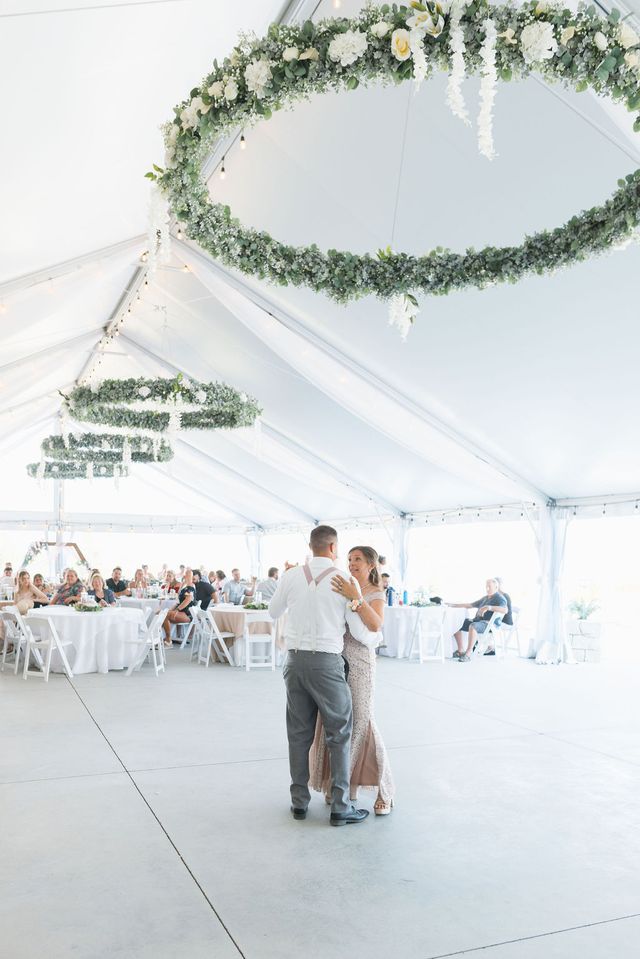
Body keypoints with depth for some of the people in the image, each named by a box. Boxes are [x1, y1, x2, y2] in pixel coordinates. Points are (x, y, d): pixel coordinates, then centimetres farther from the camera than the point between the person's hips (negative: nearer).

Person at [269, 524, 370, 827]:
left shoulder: (291, 577, 1)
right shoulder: (346, 580, -8)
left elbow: (273, 613, 17)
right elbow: (359, 630, -6)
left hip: (295, 659, 4)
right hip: (327, 662, -4)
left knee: (299, 733, 14)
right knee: (339, 734, 9)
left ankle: (299, 801, 23)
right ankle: (340, 806, 12)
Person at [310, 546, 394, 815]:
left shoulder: (375, 594, 0)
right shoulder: (343, 588, 14)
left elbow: (375, 625, -19)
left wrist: (355, 597, -27)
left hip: (359, 659, -5)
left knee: (361, 722, -7)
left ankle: (384, 792, 6)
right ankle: (344, 786, 22)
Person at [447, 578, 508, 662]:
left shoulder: (499, 598, -4)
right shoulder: (485, 598, 24)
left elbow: (505, 610, -26)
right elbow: (471, 605, 29)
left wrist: (488, 607, -34)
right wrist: (453, 605, 23)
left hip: (490, 624, -9)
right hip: (477, 621, 9)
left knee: (473, 626, -39)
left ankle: (468, 654, -34)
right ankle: (461, 650, -2)